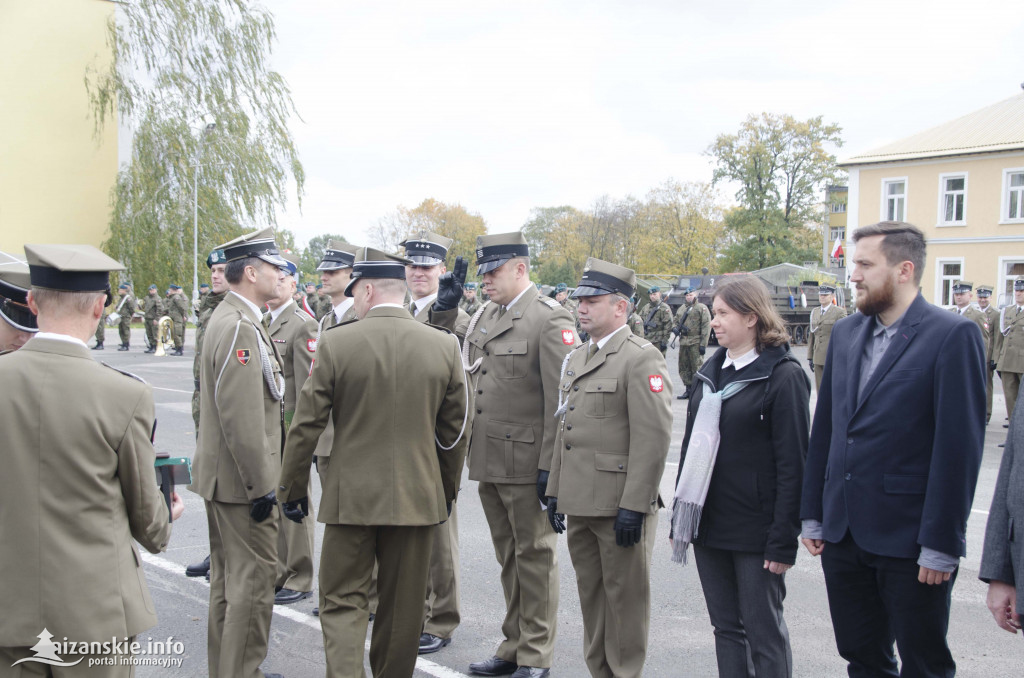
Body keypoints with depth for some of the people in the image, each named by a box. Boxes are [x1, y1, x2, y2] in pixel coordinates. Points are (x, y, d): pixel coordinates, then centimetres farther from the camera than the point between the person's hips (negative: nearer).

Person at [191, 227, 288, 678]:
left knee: (229, 577, 19)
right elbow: (243, 419, -25)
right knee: (254, 580, -3)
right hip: (242, 479, -11)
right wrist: (261, 487, -21)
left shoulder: (231, 319, 13)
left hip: (222, 474, 11)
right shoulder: (241, 328, -20)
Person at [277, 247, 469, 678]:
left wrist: (292, 489, 6)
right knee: (403, 605, 16)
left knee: (342, 601, 9)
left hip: (351, 496, -2)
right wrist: (448, 489, 17)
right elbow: (455, 430, 4)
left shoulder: (336, 343, -10)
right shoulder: (444, 346, -3)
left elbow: (306, 426, -6)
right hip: (416, 496, 3)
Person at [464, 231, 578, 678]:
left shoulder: (550, 319, -11)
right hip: (487, 459, 7)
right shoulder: (484, 316, 13)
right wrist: (468, 448, 13)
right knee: (508, 556, 17)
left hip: (525, 463, -7)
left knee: (534, 556, 3)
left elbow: (560, 399, -15)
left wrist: (550, 465, -17)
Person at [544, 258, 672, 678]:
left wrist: (634, 505, -20)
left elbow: (653, 438, -17)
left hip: (620, 505, -8)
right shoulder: (576, 359, 15)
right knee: (591, 593, 17)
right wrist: (554, 491, 16)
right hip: (580, 502, 8)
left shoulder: (642, 359, -11)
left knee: (625, 597, 3)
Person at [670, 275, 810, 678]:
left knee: (764, 633, 4)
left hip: (756, 531, -6)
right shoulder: (711, 372, 11)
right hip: (709, 524, 7)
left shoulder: (783, 375, -10)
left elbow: (793, 463, -13)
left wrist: (783, 541, -16)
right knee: (726, 628, 14)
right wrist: (680, 519, 12)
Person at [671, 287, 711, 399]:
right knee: (684, 368, 9)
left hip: (696, 343, -6)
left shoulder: (702, 308, -2)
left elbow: (706, 327, -8)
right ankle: (688, 389, 18)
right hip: (683, 342, 6)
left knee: (697, 367, -6)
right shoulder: (681, 309, 17)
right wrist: (675, 328, 1)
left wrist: (703, 344, -14)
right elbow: (676, 322, 27)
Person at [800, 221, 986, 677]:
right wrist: (812, 515, 10)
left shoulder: (953, 336, -11)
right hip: (843, 533, 6)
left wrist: (941, 545, -15)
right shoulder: (845, 332, 9)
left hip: (909, 540, -6)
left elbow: (959, 446, -14)